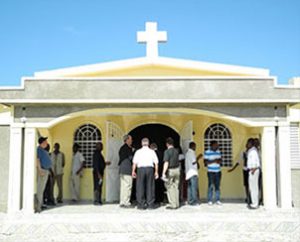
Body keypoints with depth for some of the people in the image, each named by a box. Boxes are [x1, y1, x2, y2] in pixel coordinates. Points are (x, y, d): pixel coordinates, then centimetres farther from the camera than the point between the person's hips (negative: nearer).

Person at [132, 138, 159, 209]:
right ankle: (150, 204, 6)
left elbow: (134, 163, -1)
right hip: (150, 168, 1)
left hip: (141, 169, -1)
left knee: (140, 187, 3)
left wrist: (133, 171, 6)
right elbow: (156, 163, 3)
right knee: (150, 187, 5)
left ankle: (141, 204, 4)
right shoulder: (152, 151, 5)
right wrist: (156, 172, 8)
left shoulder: (138, 151, 3)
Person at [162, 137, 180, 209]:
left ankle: (172, 204, 0)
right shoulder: (176, 151, 7)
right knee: (176, 187, 12)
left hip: (170, 170, -6)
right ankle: (176, 204, 16)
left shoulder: (167, 151, -13)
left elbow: (166, 163, -19)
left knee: (170, 188, 1)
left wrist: (163, 173, -20)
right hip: (177, 169, 6)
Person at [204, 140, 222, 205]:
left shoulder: (218, 152, 12)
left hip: (218, 171, 5)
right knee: (211, 186, -5)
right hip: (211, 172, -5)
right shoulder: (207, 152, -5)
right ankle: (210, 201, 3)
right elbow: (205, 162, -9)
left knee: (217, 186, 4)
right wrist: (213, 161, -18)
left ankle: (217, 200, 9)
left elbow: (220, 159, 19)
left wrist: (219, 161, -4)